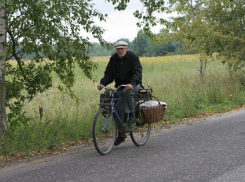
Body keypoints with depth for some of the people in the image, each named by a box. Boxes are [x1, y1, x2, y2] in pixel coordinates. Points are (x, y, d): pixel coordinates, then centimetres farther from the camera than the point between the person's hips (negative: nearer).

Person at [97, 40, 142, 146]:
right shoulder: (113, 59, 3)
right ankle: (121, 133, 2)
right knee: (117, 108, -8)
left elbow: (137, 72, -22)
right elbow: (109, 74, 1)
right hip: (120, 85, 4)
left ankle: (131, 115, -21)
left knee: (127, 92, -39)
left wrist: (131, 83, -41)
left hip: (133, 84, -4)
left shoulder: (133, 57, -11)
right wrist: (102, 83, -19)